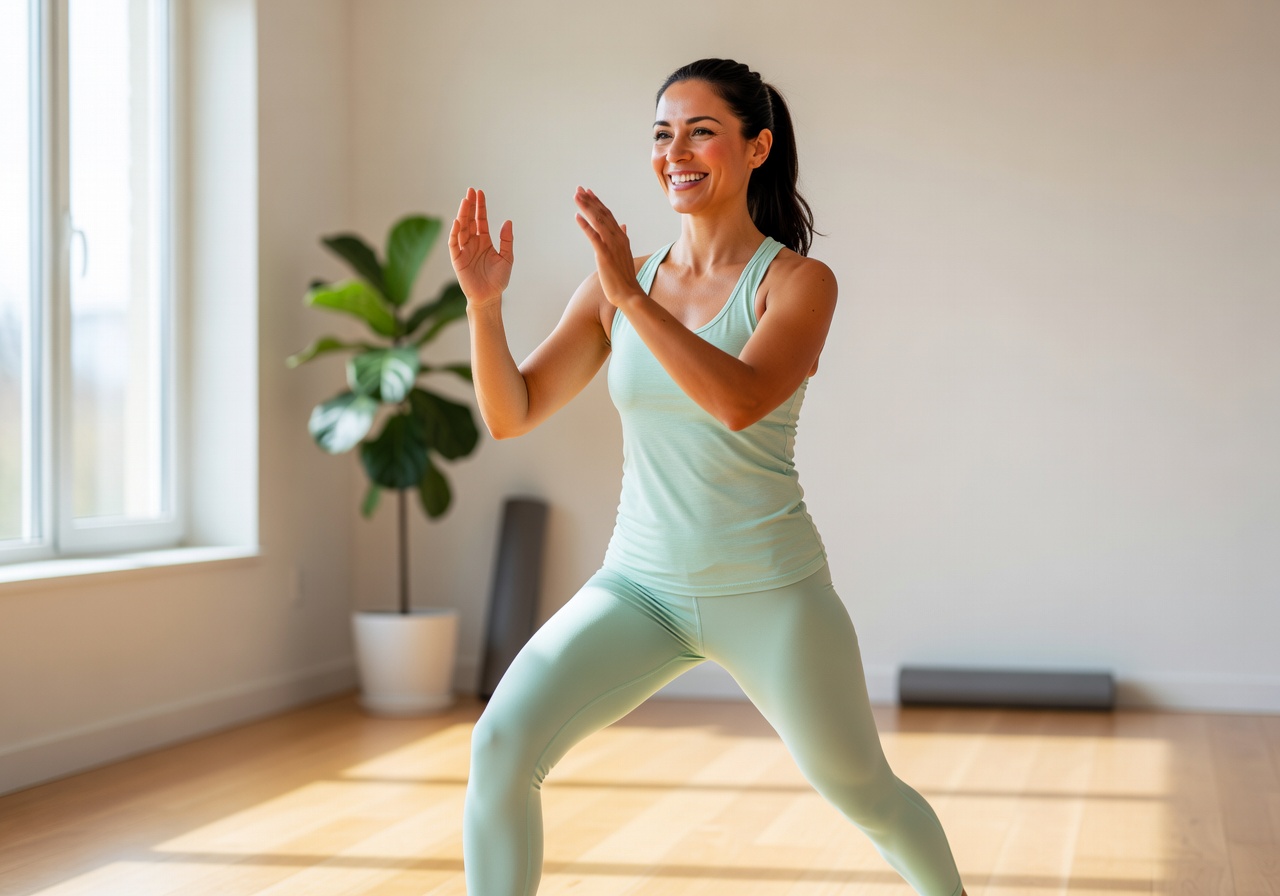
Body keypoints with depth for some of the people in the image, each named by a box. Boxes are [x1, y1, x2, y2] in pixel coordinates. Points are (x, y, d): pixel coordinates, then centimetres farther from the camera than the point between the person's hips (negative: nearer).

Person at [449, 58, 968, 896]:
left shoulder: (799, 281, -9)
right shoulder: (616, 281, 1)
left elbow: (741, 402, -27)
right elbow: (511, 415, -1)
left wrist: (632, 296, -30)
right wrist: (485, 301, -17)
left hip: (768, 590, -3)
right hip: (640, 582, 3)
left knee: (864, 793, 12)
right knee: (502, 745, -17)